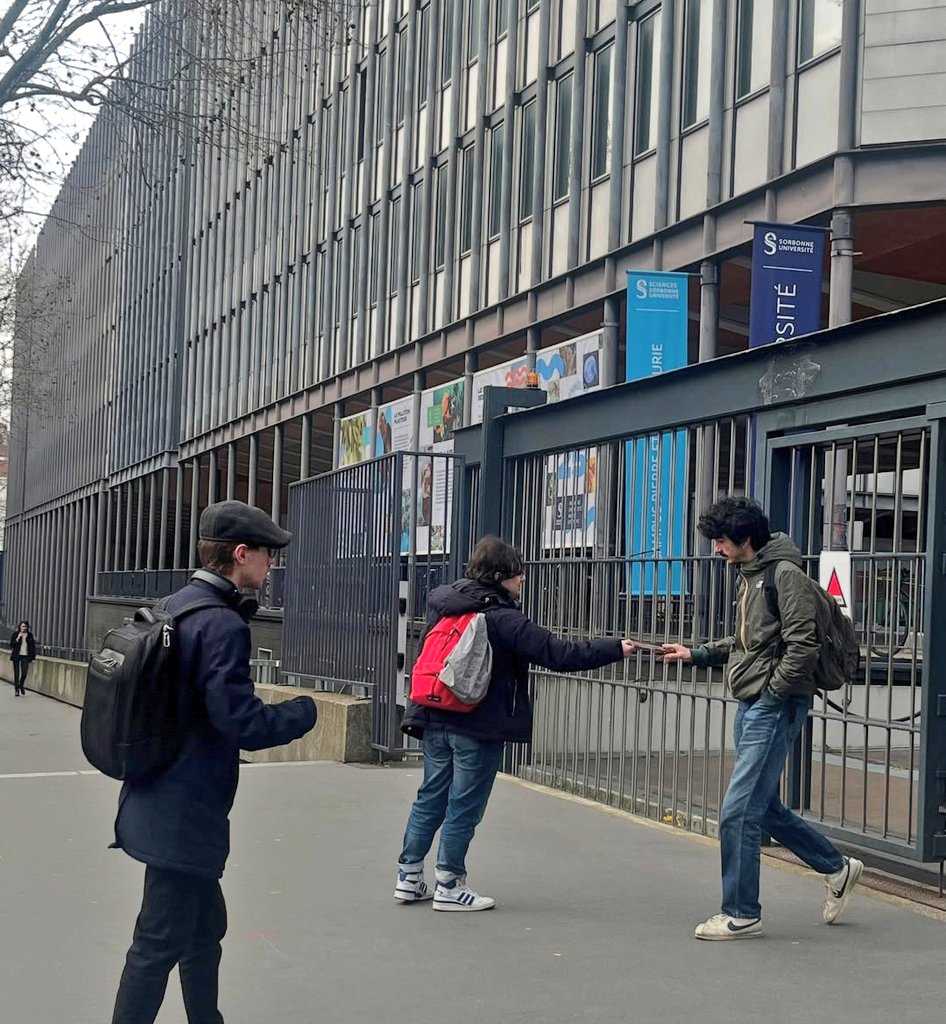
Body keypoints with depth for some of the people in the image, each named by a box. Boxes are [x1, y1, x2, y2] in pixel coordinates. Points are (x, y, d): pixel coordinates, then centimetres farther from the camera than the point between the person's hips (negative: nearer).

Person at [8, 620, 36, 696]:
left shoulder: (30, 635, 4)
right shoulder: (15, 635, 1)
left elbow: (33, 646, 8)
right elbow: (11, 645, -6)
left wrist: (33, 656, 3)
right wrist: (18, 638, -17)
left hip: (25, 656, 1)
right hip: (16, 656, -1)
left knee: (25, 672, -5)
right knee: (17, 673, 0)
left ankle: (21, 686, 23)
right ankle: (16, 689, 9)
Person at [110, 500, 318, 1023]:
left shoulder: (174, 607, 8)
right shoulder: (222, 626, -21)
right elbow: (242, 724, -25)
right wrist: (304, 710, -8)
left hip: (163, 804, 10)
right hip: (186, 815, -10)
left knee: (206, 925, 22)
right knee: (160, 944, -1)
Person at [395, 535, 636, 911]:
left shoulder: (441, 604, 8)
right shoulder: (502, 619, -15)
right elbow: (559, 654, -16)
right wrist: (616, 649, -11)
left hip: (435, 720, 7)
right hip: (478, 727, -7)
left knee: (430, 798, 15)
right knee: (464, 806, 2)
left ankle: (409, 876, 19)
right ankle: (449, 886, 8)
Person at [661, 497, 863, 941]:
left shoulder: (785, 575, -15)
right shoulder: (749, 576, 15)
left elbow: (802, 645, -21)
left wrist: (773, 692, -16)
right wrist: (696, 653, 15)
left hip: (774, 706, -10)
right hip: (751, 706, 10)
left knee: (739, 811, -8)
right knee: (764, 808, 16)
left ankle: (742, 914, 3)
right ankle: (837, 868, 32)